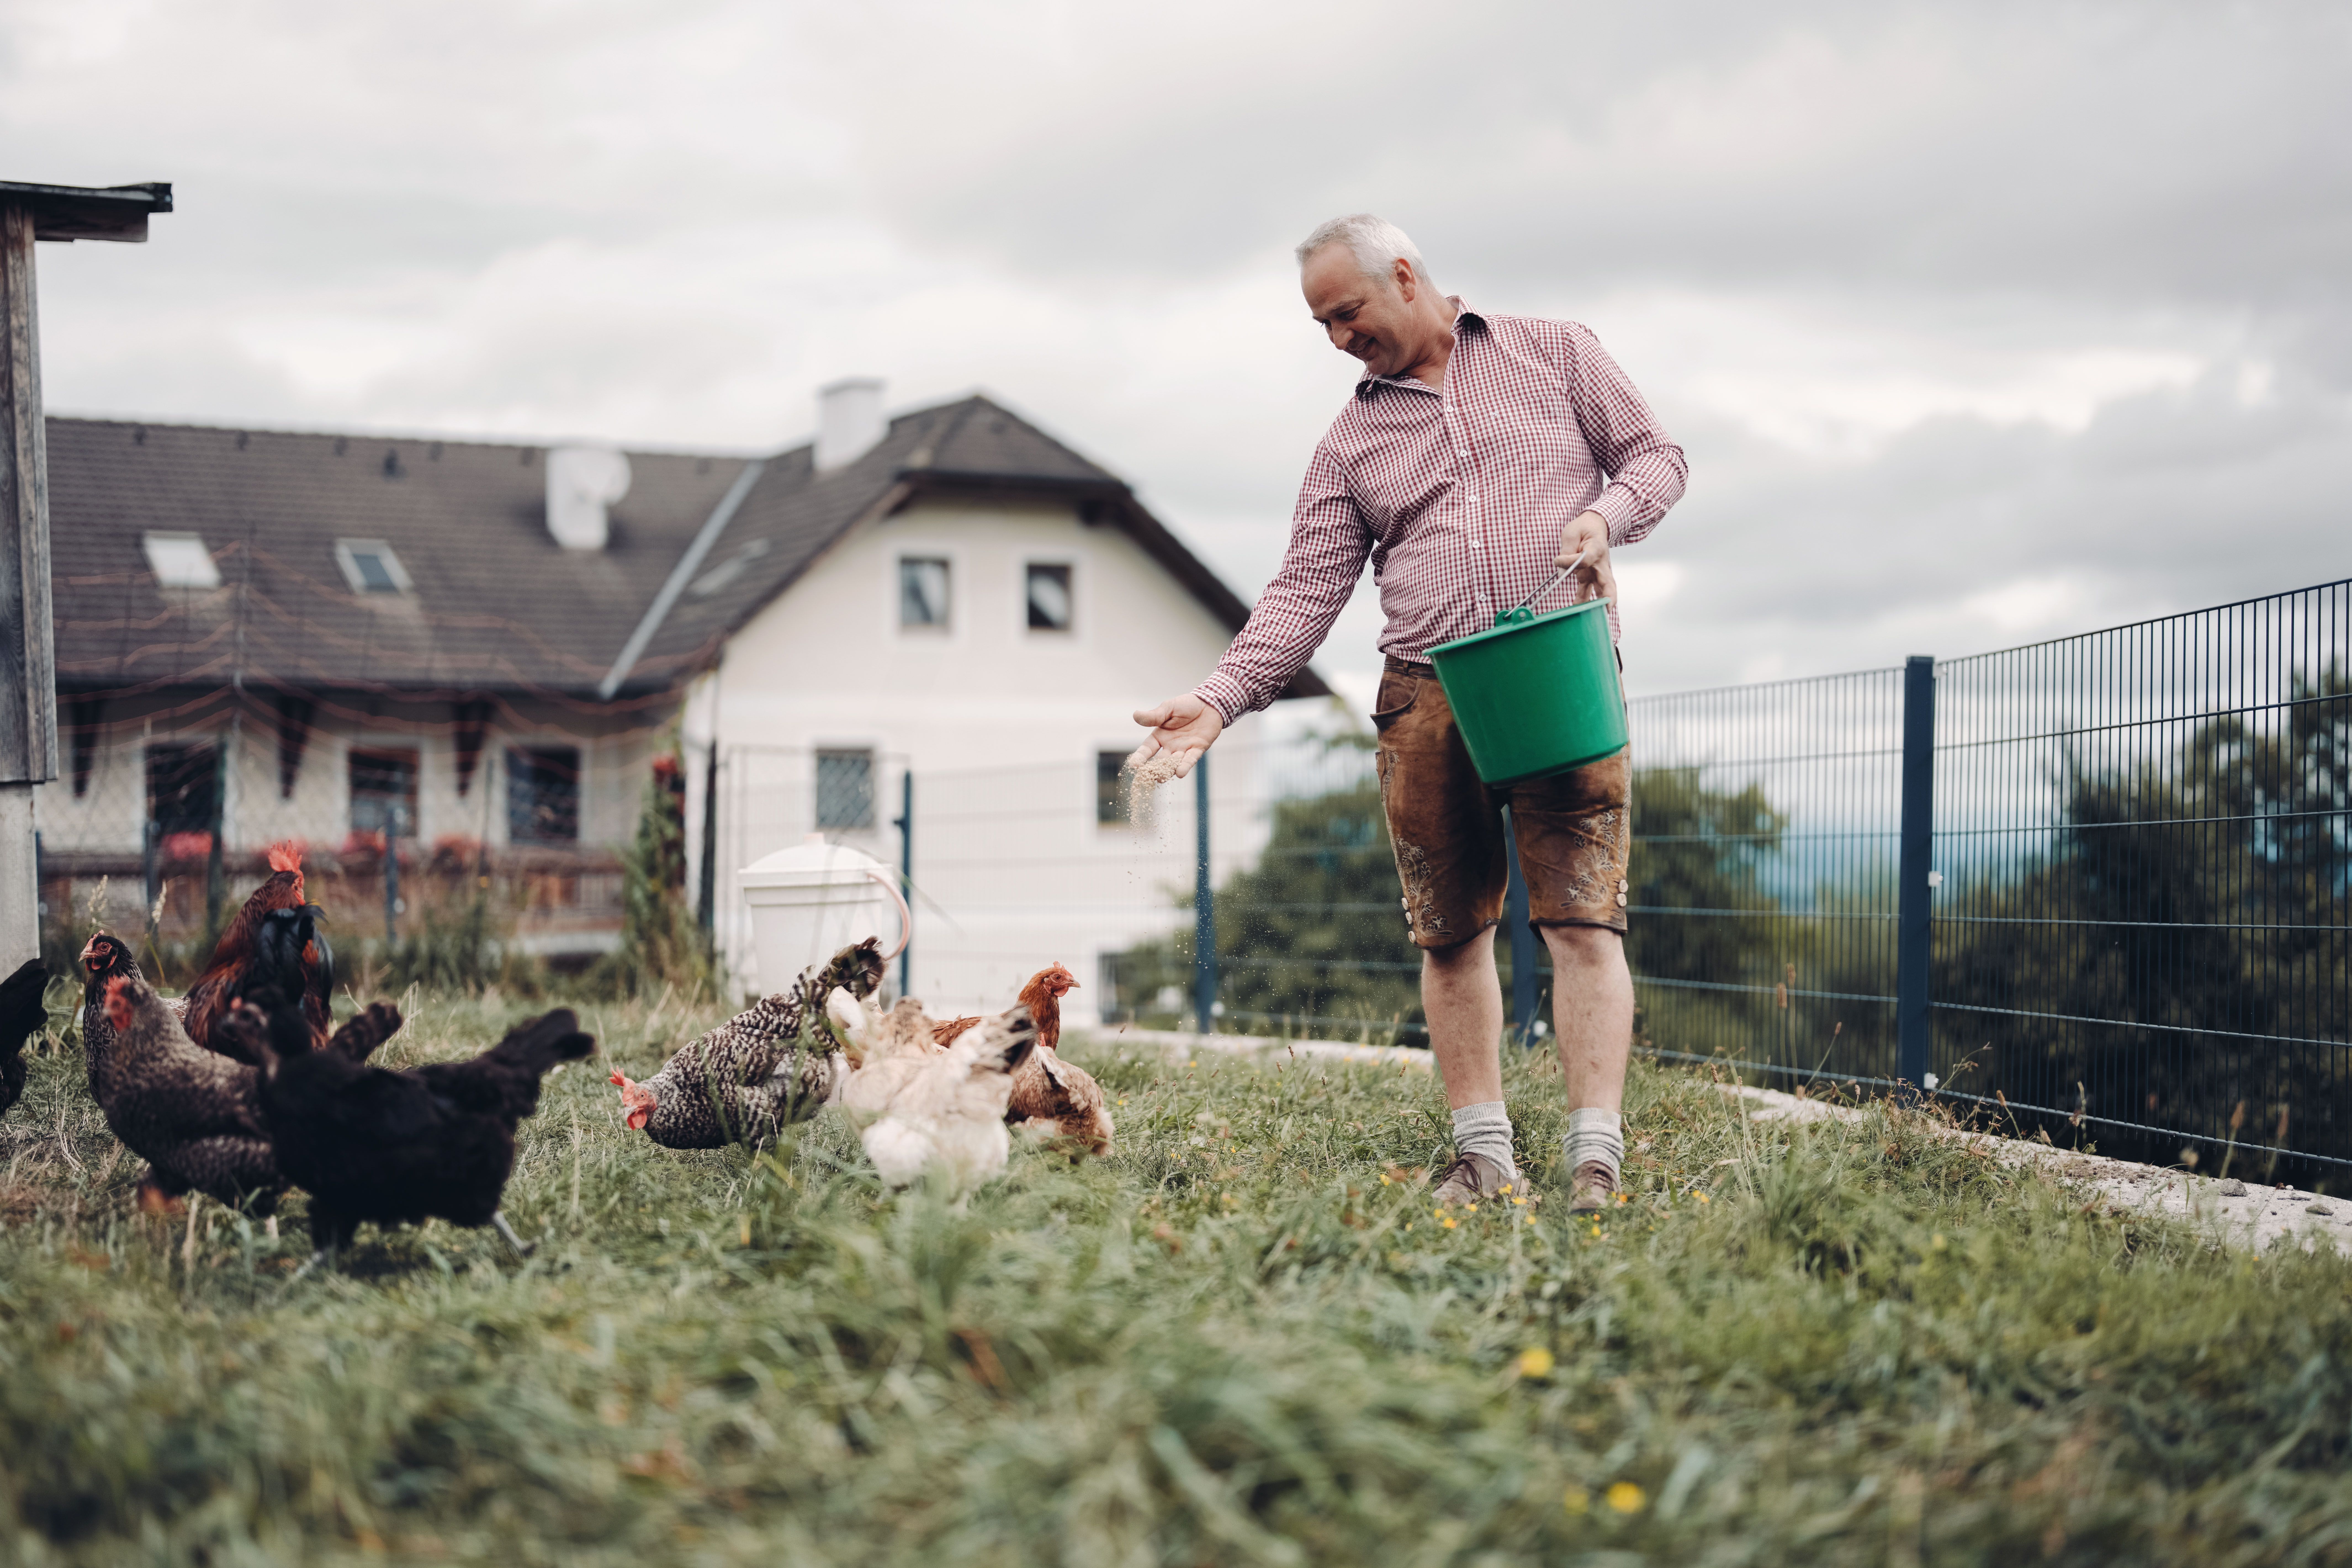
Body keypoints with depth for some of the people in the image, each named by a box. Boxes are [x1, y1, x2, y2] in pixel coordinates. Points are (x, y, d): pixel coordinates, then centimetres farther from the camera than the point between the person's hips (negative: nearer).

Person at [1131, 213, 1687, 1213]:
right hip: (1426, 699, 3)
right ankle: (1485, 1153, 11)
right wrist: (1221, 698, -8)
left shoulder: (1554, 354, 10)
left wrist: (1604, 516, -10)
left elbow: (1655, 457, 13)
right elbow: (1307, 589, 6)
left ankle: (1596, 1158, -10)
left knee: (1583, 918, -10)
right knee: (1451, 933, 3)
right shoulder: (1351, 443, 14)